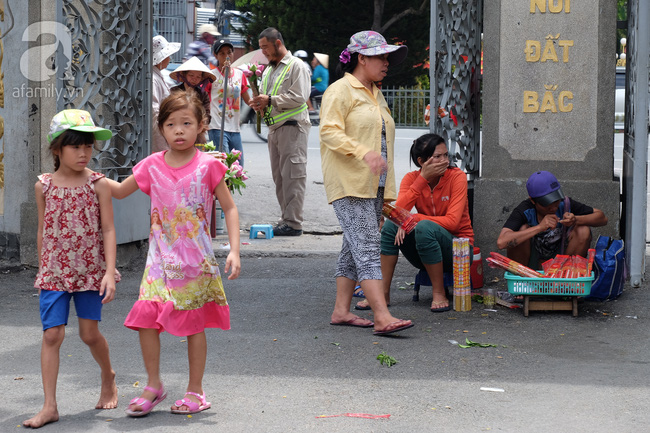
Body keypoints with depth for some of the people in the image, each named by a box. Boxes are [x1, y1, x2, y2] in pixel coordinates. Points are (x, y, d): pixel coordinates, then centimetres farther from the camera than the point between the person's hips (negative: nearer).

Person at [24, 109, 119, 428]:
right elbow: (43, 231, 10)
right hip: (55, 271, 1)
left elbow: (108, 230, -6)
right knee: (52, 333, -7)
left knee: (89, 333, 5)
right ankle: (49, 405, -5)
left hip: (91, 270, -1)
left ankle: (108, 377, 36)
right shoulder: (44, 186, 0)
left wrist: (109, 272, -14)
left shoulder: (98, 184, -5)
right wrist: (43, 270, 13)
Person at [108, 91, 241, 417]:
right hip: (160, 256, 3)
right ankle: (153, 385, 9)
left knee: (194, 323, 4)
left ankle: (195, 391, 16)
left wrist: (234, 250, -10)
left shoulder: (207, 166, -6)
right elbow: (120, 190, 18)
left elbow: (229, 208, -2)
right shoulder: (152, 166, 3)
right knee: (146, 316, -7)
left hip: (195, 258, -3)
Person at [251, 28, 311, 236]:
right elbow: (266, 95, 29)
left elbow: (299, 97, -15)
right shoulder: (269, 69, 21)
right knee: (279, 177, 8)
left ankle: (293, 223, -10)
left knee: (292, 176, -9)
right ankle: (286, 219, 13)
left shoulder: (296, 66, -5)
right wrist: (260, 103, 5)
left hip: (292, 126, -9)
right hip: (274, 127, 9)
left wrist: (270, 100, -15)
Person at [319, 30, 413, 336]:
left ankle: (341, 310, 16)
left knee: (355, 248, 10)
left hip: (373, 185, 9)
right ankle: (382, 317, -22)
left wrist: (387, 189, 22)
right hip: (349, 185, -9)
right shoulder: (340, 91, -6)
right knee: (367, 248, -15)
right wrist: (363, 153, -31)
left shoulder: (375, 94, 22)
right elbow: (330, 132, -17)